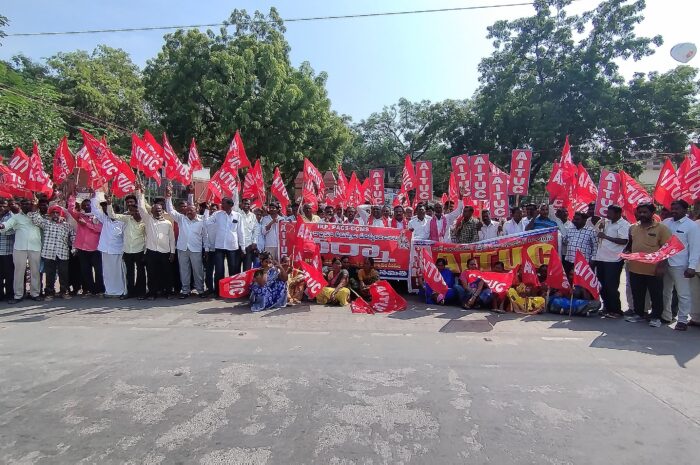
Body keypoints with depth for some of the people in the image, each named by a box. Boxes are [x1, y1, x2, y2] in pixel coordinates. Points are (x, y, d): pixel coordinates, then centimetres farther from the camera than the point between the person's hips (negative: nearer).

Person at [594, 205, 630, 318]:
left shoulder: (623, 224, -8)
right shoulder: (606, 222, 15)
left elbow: (624, 240, -20)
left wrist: (606, 236, -17)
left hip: (613, 260, -8)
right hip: (601, 258, 8)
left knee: (611, 287, -3)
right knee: (602, 286, 12)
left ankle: (616, 311, 9)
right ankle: (608, 308, 23)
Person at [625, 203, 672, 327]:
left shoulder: (661, 228, -7)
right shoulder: (633, 228, 7)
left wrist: (661, 265, -15)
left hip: (654, 270, -4)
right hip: (635, 269, 5)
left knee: (656, 295, 8)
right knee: (637, 294, 15)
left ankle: (656, 317, 21)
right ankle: (639, 314, 29)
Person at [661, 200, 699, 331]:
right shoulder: (666, 222, 6)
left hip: (680, 266, -5)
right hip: (664, 264, 5)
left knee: (683, 294, 4)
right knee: (665, 292, 17)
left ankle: (682, 320, 13)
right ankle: (665, 316, 30)